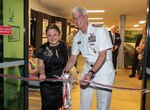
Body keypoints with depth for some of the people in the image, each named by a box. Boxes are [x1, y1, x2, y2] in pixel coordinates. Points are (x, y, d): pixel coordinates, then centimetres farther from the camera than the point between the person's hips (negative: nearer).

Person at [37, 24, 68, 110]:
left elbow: (68, 63, 11)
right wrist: (42, 74, -19)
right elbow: (41, 65, 0)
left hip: (61, 81, 1)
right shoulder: (42, 49, -4)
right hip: (47, 83, -1)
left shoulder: (64, 47, 0)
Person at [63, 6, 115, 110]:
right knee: (84, 101, 14)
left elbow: (102, 56, -21)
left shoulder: (100, 30, -16)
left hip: (103, 69, -5)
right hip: (88, 68, 6)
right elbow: (73, 58, 9)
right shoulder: (77, 37, 2)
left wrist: (91, 73, -31)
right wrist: (64, 71, -5)